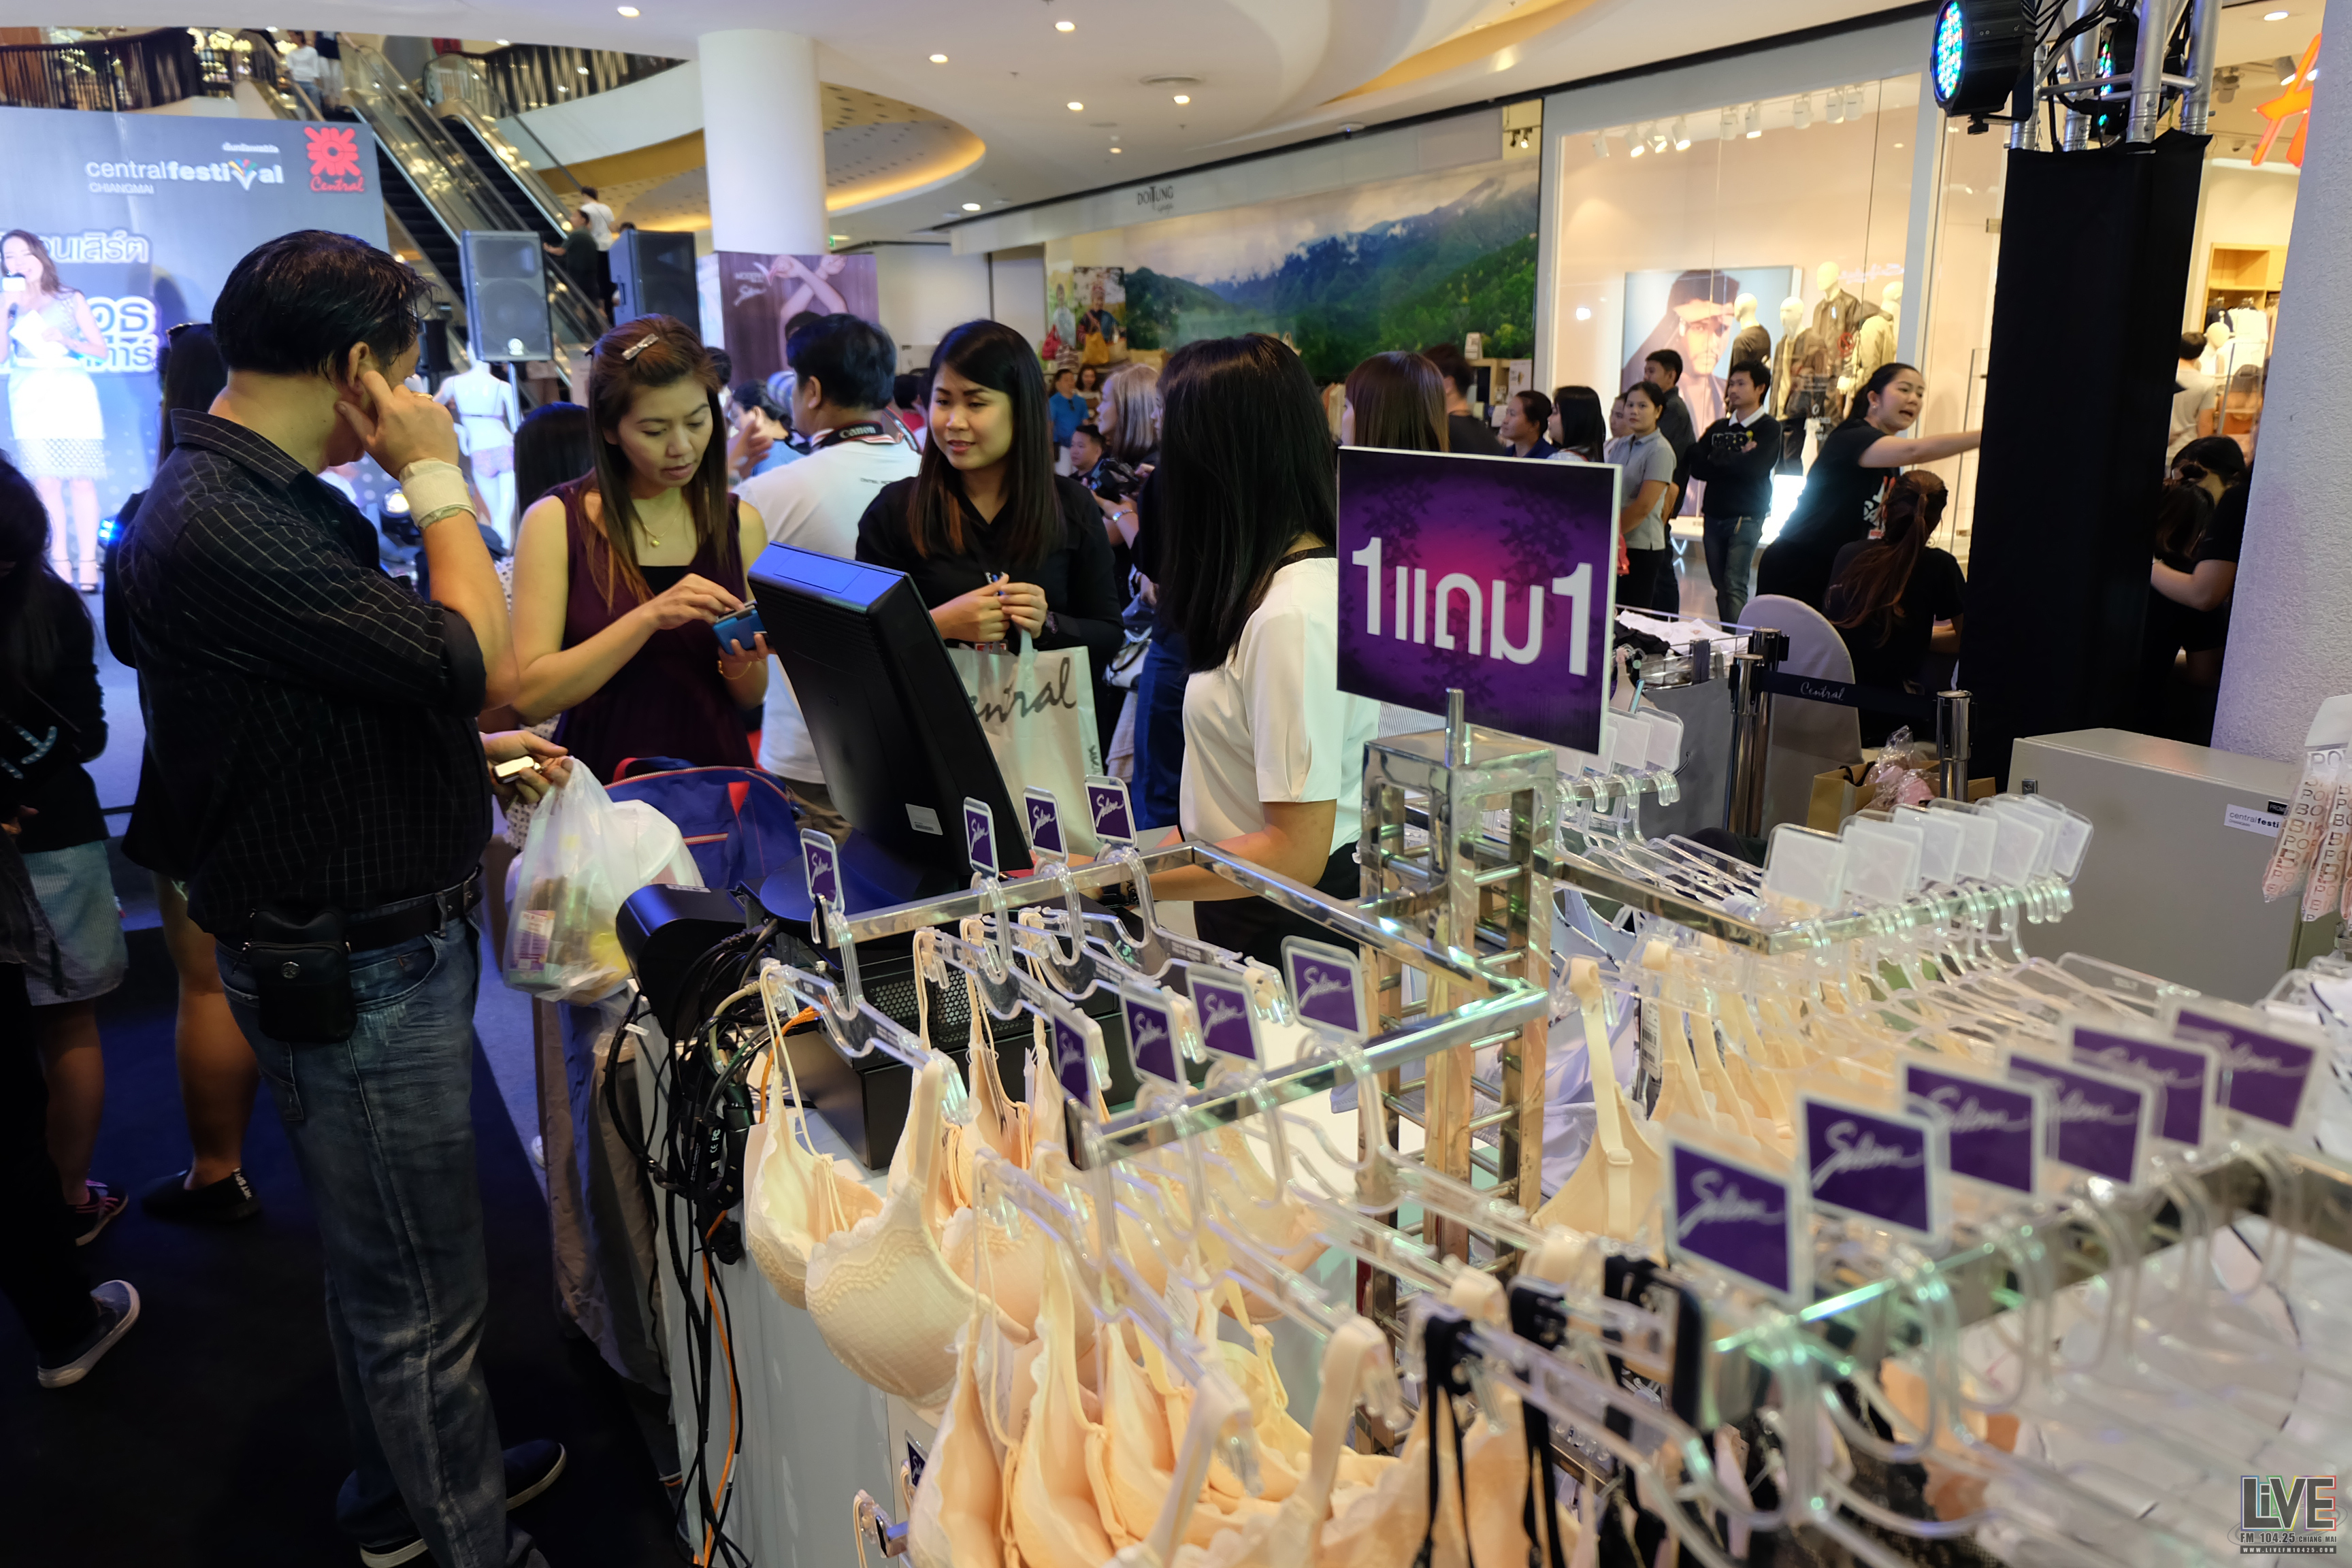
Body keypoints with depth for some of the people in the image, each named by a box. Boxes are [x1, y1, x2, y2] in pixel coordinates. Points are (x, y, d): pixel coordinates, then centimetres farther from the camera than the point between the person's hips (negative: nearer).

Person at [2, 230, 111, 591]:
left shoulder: (72, 300, 9)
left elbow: (102, 351, 7)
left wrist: (65, 340, -9)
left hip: (73, 396, -2)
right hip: (30, 399, 2)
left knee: (81, 480, -7)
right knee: (45, 483, -2)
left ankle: (87, 562, -7)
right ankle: (59, 561, 2)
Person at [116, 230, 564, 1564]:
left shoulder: (265, 500, 9)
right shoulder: (218, 527, -25)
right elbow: (482, 660, -26)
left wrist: (479, 749, 16)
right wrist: (438, 477, -15)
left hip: (391, 941, 10)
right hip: (354, 971, -10)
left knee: (386, 1262, 25)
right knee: (422, 1294, 6)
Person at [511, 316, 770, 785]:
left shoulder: (742, 523, 7)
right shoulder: (555, 521, 0)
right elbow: (530, 697, -8)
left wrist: (741, 666, -8)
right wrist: (649, 617, -16)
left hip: (715, 779, 2)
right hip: (601, 784, -2)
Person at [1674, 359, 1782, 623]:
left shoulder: (1769, 428, -1)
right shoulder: (1718, 428, 13)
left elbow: (1756, 468, -16)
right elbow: (1696, 468, 0)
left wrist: (1717, 459, -4)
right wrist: (1736, 460, -11)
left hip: (1746, 519, -5)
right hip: (1713, 517, 5)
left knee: (1735, 587, -15)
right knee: (1721, 588, 7)